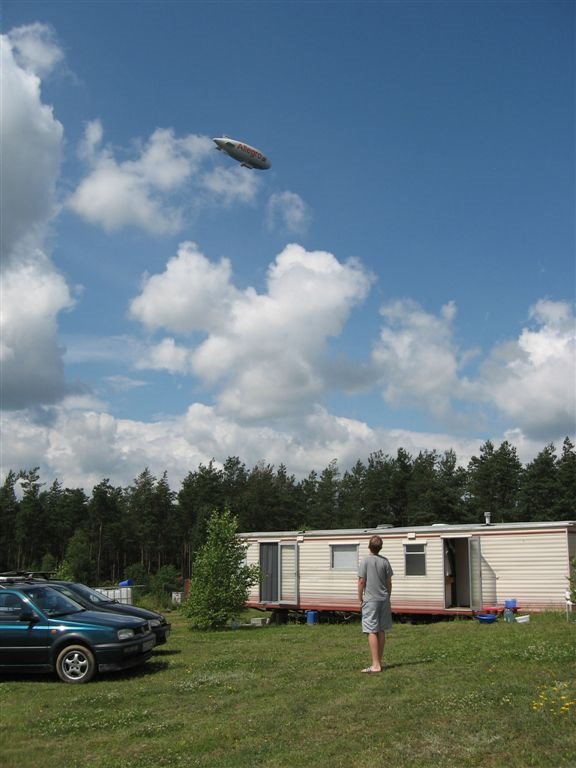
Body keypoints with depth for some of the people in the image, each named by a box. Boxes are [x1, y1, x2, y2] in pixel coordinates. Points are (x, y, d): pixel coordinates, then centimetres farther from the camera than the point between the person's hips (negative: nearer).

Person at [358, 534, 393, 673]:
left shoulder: (366, 561, -9)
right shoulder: (385, 561, 4)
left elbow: (362, 581, -8)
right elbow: (389, 582, 7)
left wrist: (360, 597, 3)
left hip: (370, 599, -5)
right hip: (383, 599, 5)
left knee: (372, 632, -5)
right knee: (381, 631, 12)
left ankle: (375, 665, -9)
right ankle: (379, 662, 20)